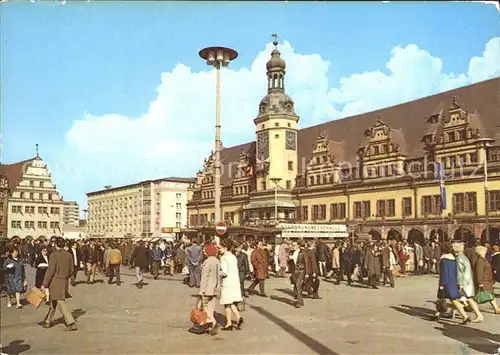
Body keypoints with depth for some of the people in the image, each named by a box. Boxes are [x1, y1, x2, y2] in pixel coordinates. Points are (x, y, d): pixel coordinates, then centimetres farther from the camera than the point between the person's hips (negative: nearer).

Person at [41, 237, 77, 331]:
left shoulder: (54, 255, -15)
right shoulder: (69, 255, 2)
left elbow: (50, 271, -16)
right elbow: (71, 270, 6)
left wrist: (44, 284, -10)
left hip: (55, 281, -6)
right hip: (65, 282, 6)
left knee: (61, 303, -3)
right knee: (53, 301, 20)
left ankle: (72, 323, -8)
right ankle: (47, 321, 32)